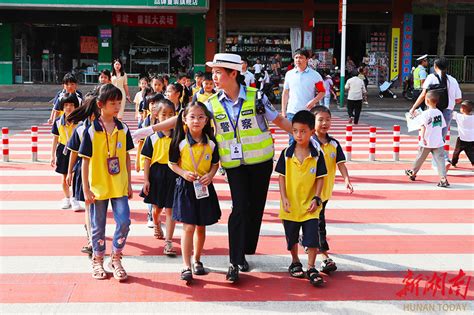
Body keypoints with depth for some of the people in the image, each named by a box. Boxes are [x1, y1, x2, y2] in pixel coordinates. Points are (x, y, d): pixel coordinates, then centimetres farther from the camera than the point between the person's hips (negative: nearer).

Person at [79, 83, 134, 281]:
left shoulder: (123, 129, 2)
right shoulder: (91, 131, -9)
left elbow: (126, 157, 9)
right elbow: (85, 161, -7)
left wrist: (129, 183, 10)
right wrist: (86, 189, -8)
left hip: (119, 186, 2)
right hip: (98, 187, -2)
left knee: (124, 222, -5)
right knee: (98, 226, 9)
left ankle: (115, 258, 15)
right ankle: (97, 261, 27)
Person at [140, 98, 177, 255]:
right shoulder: (152, 138, -1)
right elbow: (147, 160, 1)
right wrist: (146, 180, -3)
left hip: (173, 174, -1)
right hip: (156, 174, 1)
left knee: (170, 209, -2)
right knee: (157, 207, 19)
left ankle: (168, 242, -1)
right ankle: (156, 224, 51)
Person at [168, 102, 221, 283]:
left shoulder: (211, 142, -1)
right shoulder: (180, 141, -8)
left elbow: (215, 163, 10)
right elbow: (172, 163, 1)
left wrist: (210, 175, -9)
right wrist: (183, 173, -16)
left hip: (205, 187, 3)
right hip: (185, 186, -3)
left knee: (201, 227, 13)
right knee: (188, 227, -7)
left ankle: (197, 260, 30)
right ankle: (186, 266, -2)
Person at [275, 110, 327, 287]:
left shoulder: (317, 155, -6)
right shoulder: (287, 154, -5)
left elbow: (320, 178, -2)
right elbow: (282, 176, -1)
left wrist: (316, 198, -10)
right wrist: (284, 198, -8)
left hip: (309, 205, -1)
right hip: (291, 205, 1)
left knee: (312, 237, -2)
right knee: (292, 238, 16)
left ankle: (311, 269, 7)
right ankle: (295, 263, 36)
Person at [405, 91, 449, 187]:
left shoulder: (425, 113, -13)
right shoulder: (439, 113, 6)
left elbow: (423, 126, -24)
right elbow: (442, 126, 14)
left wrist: (422, 137, -31)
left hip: (426, 143, -4)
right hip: (438, 142, 4)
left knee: (420, 158, 15)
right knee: (440, 160, -1)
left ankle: (413, 173, 35)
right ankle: (443, 178, -12)